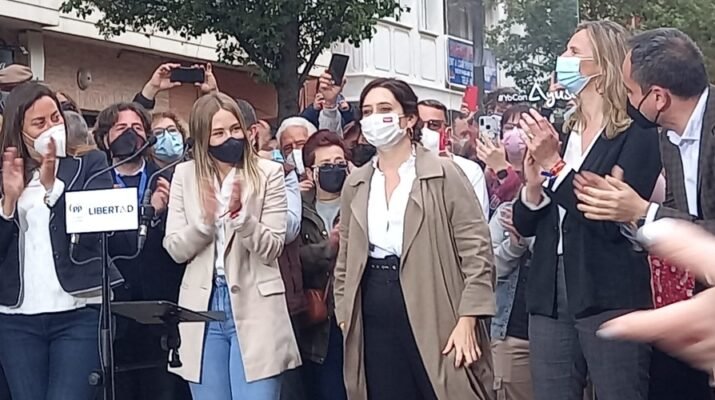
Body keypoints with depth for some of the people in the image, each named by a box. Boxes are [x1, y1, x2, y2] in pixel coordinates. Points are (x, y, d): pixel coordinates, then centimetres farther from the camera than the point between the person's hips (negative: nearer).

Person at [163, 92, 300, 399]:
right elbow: (175, 249, 2)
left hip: (254, 308, -2)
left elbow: (272, 249, -6)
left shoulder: (268, 173, -2)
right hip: (203, 307, 3)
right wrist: (206, 221, -17)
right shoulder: (185, 175, 5)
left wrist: (241, 216, -23)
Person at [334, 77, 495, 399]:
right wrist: (344, 317, 11)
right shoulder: (356, 184, 12)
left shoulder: (443, 174, -3)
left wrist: (467, 320, -14)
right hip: (375, 320, 4)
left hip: (432, 316, -4)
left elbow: (476, 247, -8)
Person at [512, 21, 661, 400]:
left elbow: (613, 221, -17)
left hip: (610, 300, -6)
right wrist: (534, 184, -7)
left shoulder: (637, 136, -5)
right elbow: (525, 224, 13)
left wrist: (555, 164, -15)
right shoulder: (562, 133, 13)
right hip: (550, 298, 6)